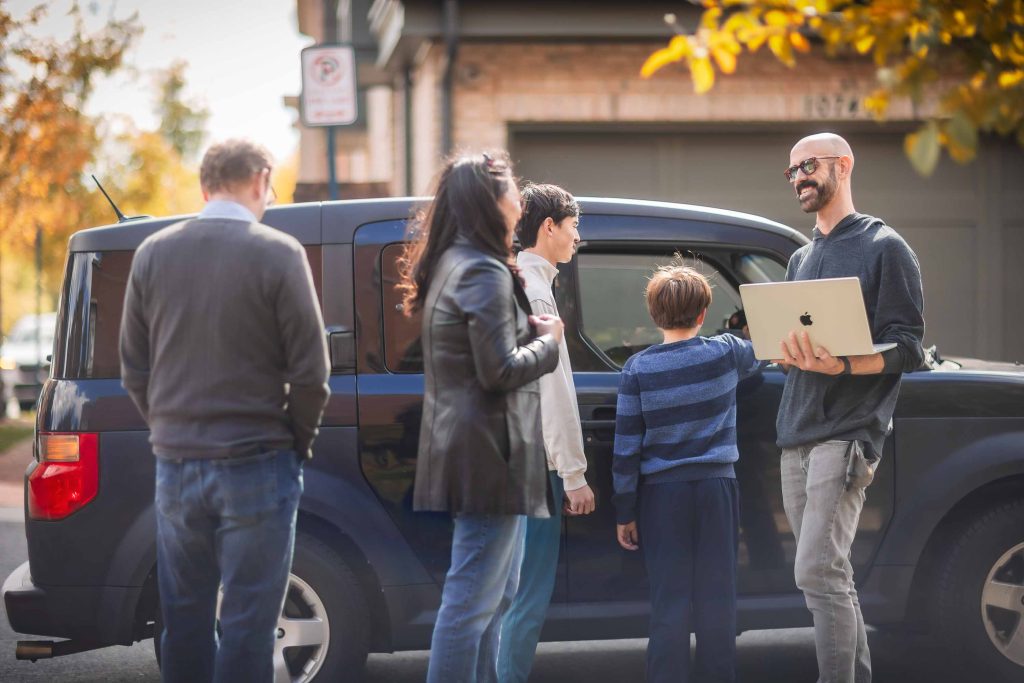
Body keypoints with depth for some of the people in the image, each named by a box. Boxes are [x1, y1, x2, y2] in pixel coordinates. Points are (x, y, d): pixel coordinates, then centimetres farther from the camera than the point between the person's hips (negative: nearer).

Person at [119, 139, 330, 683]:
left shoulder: (153, 254, 4)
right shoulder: (278, 254, -9)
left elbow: (134, 371, 7)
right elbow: (310, 372, -8)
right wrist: (298, 442, 7)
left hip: (176, 462, 4)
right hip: (256, 464, -4)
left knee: (184, 618, 13)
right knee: (248, 623, 1)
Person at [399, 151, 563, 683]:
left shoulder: (452, 264, 13)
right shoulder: (485, 272, -17)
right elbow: (501, 370, -21)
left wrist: (527, 327, 7)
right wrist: (548, 340, -6)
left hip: (468, 447, 11)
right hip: (488, 452, -11)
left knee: (495, 595, 19)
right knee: (473, 599, -6)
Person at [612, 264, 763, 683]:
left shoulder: (638, 369, -4)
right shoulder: (726, 353, -1)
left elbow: (626, 447, -2)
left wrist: (624, 512, 5)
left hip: (662, 493, -1)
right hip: (716, 489, 1)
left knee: (669, 601, 1)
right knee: (716, 597, 4)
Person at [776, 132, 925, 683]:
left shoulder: (884, 247, -1)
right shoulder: (801, 260, 21)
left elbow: (905, 349, -7)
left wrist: (838, 366, -24)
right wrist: (786, 353, -1)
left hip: (846, 432, -7)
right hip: (797, 432, 7)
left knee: (818, 574, -16)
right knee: (832, 576, 8)